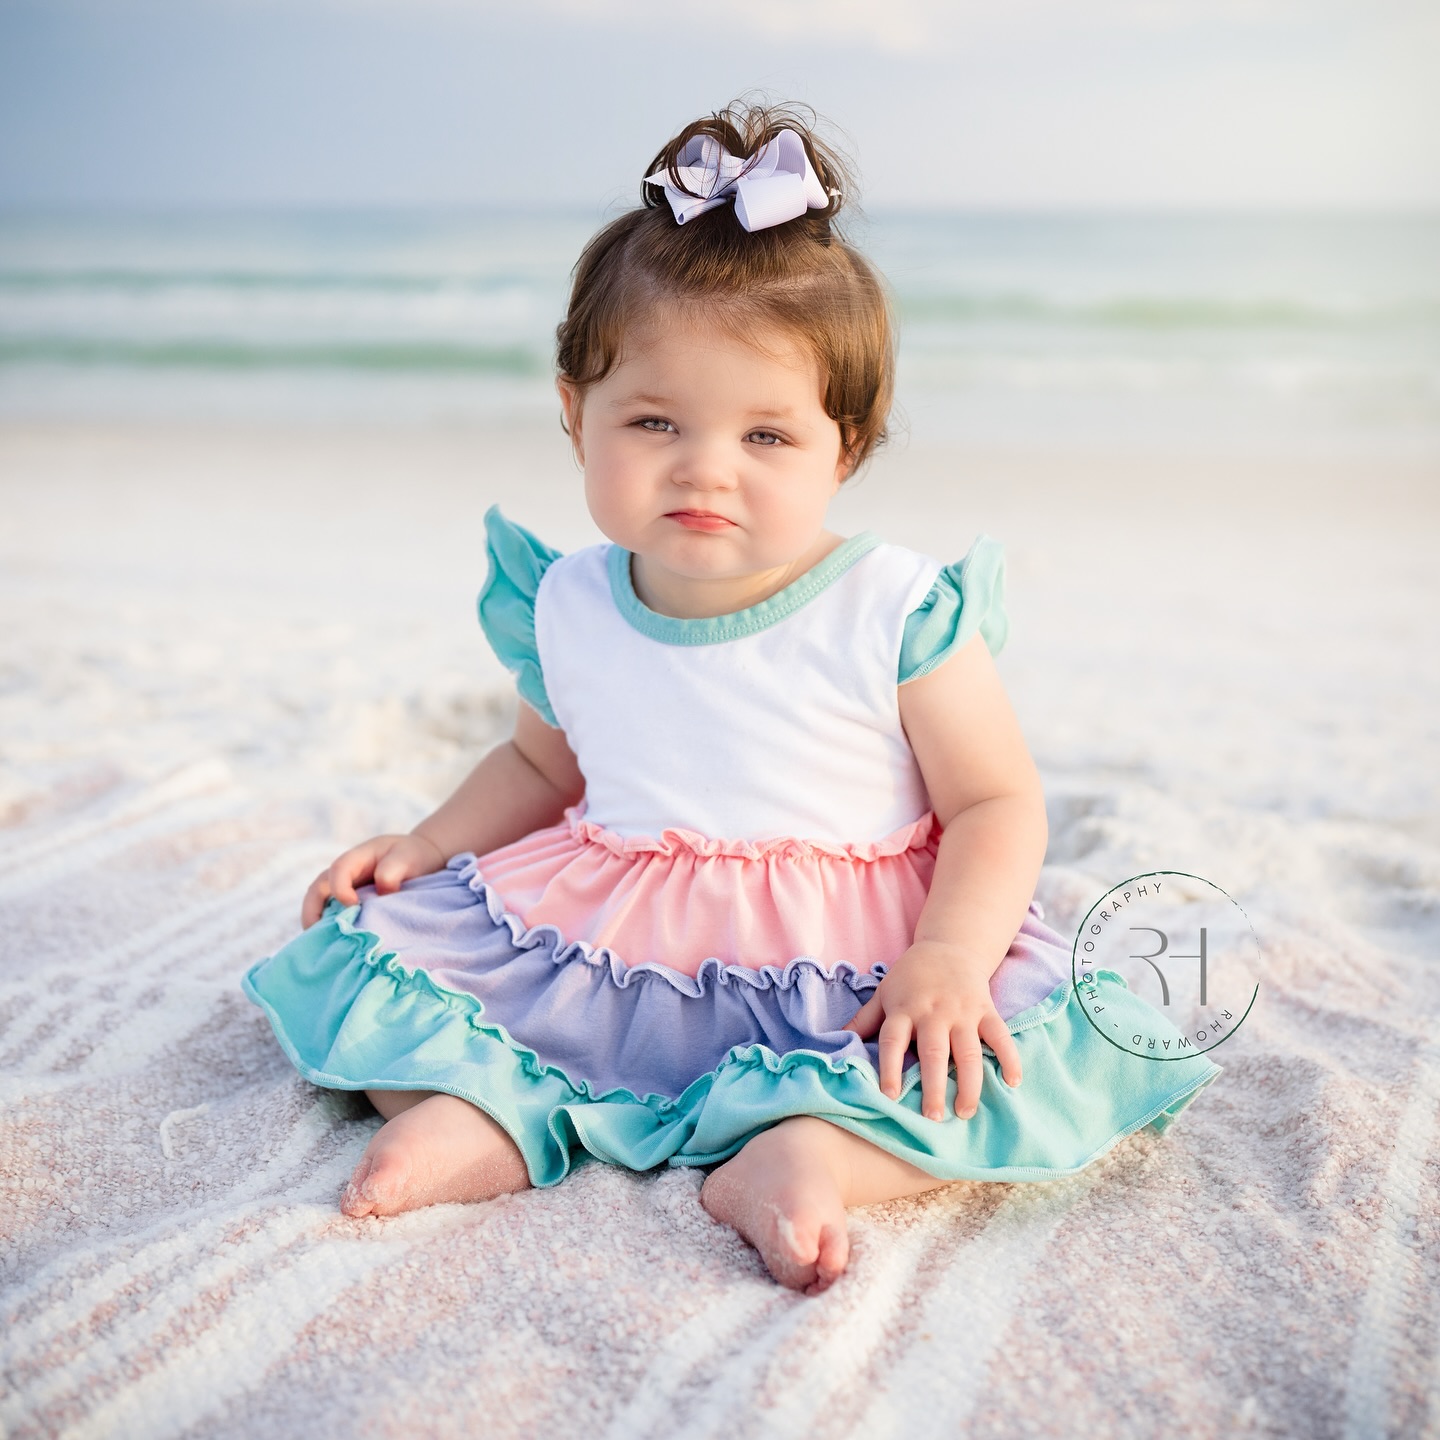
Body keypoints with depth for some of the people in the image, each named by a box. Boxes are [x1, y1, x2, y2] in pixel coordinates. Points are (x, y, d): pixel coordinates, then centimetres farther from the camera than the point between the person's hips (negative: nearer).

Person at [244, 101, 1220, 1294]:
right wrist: (427, 844, 5)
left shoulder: (898, 614, -12)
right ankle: (497, 1115, -24)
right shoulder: (567, 608, 0)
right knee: (368, 939, -6)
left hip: (850, 969, -3)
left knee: (1050, 1045, -27)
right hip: (595, 953, 4)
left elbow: (999, 804, -7)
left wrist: (948, 959, -24)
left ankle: (811, 1150, -35)